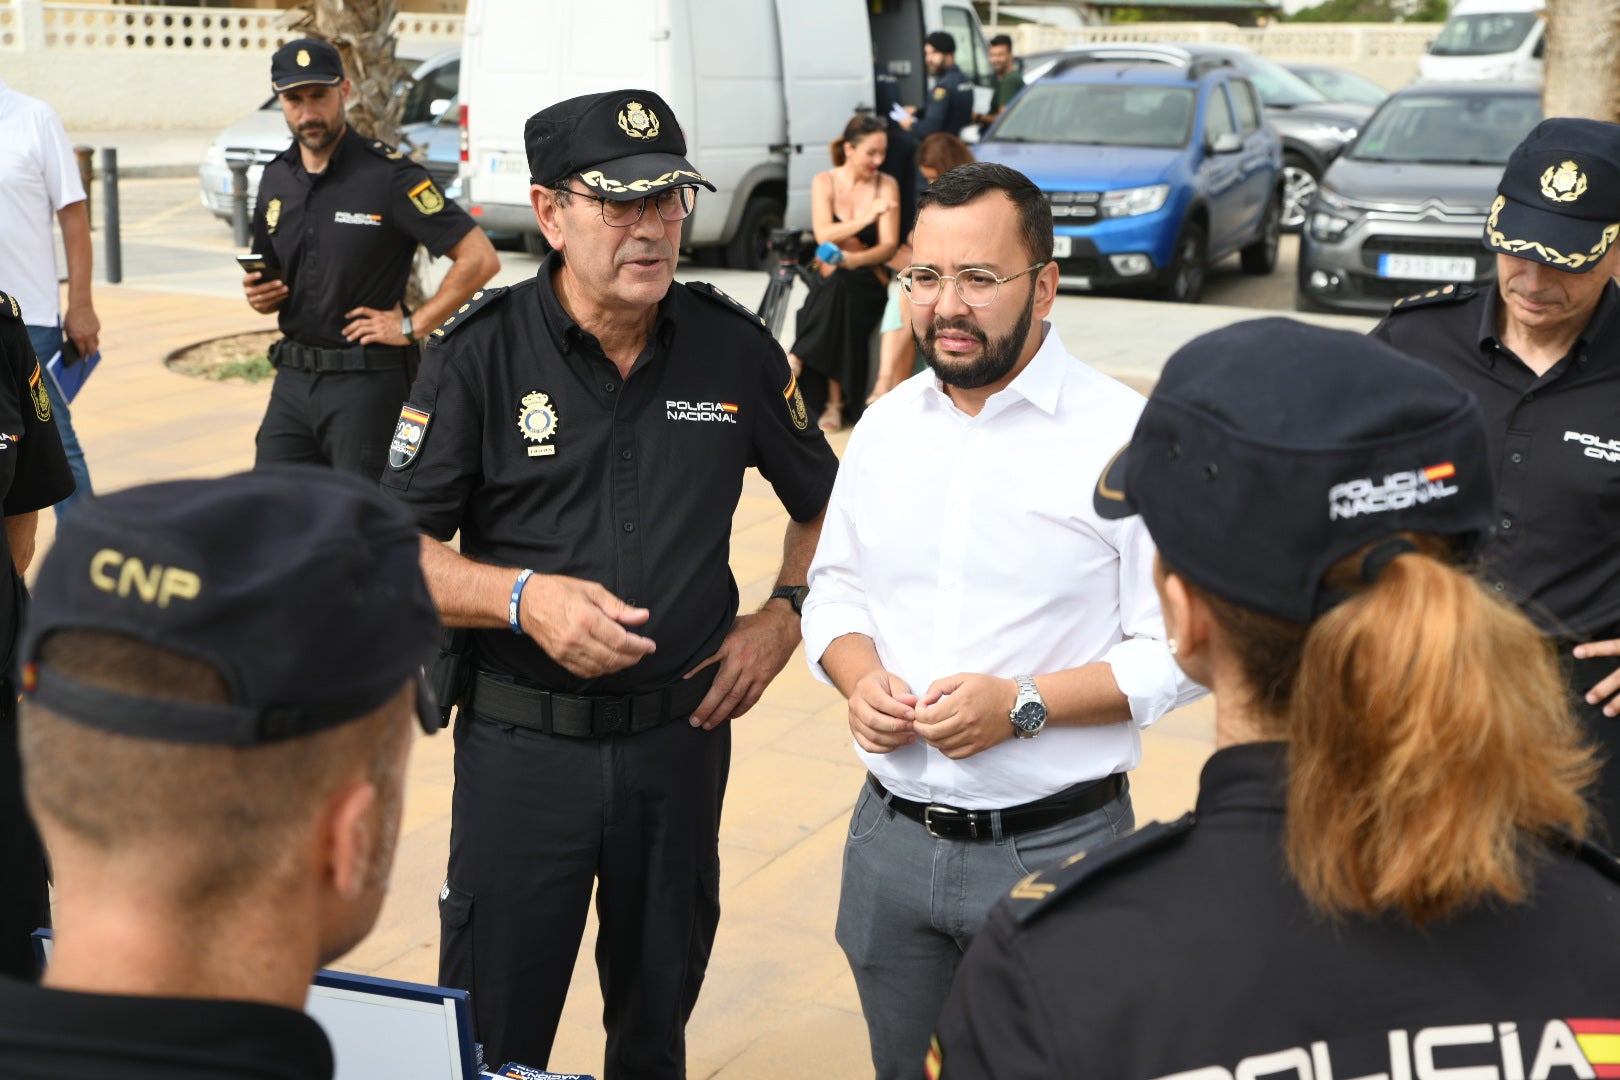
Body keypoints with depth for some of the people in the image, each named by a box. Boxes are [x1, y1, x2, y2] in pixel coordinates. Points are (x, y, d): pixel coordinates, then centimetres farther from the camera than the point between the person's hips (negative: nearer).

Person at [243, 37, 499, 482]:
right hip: (293, 378, 6)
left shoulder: (389, 174, -11)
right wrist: (259, 294, 0)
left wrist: (411, 326, -12)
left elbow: (479, 258, -15)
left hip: (368, 381, -6)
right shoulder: (276, 179, 10)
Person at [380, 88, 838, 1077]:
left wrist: (783, 616, 1)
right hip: (522, 744, -2)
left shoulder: (734, 347, 0)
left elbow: (827, 502, 15)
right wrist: (522, 597, -22)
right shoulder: (482, 353, -8)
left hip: (682, 737, 3)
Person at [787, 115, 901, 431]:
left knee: (841, 290, -35)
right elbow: (823, 235, -12)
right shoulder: (824, 182, 3)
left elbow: (889, 246, -7)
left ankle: (794, 362, -29)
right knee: (839, 306, -34)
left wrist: (856, 259, -28)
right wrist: (867, 218, -26)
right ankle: (836, 403, -33)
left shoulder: (887, 185, 2)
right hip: (830, 277, 1)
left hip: (870, 277, -1)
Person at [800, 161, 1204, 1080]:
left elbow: (1178, 649, -11)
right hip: (892, 833, 5)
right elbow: (836, 585, 15)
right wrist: (859, 677, -6)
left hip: (1053, 846, -5)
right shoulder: (887, 426, 6)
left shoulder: (1125, 437, -11)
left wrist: (1024, 706, -21)